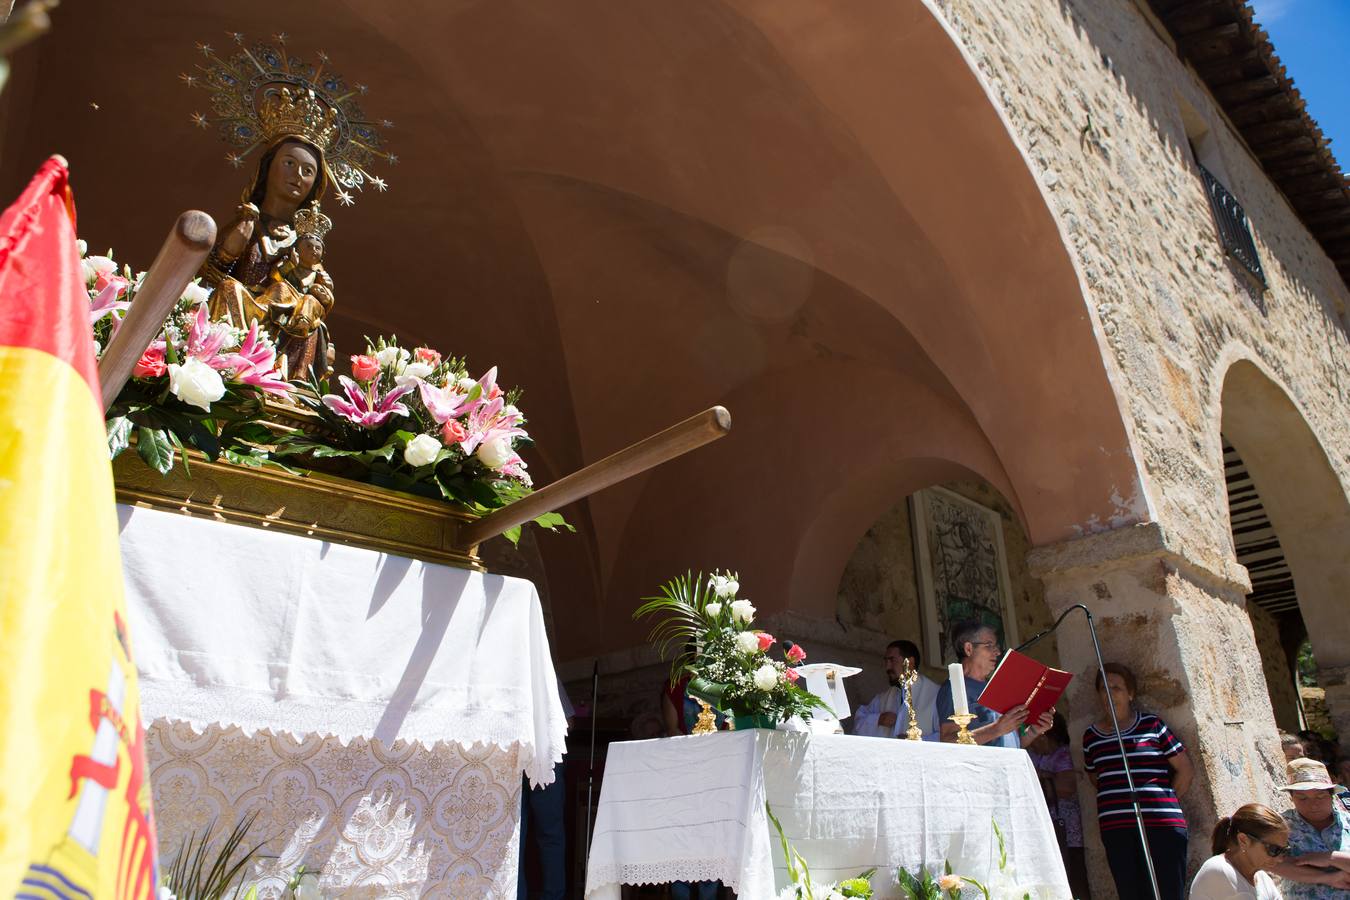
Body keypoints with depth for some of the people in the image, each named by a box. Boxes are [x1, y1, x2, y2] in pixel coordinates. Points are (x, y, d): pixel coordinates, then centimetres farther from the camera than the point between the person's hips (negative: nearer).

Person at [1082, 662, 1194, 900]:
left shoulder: (1151, 724, 5)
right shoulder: (1091, 736, 12)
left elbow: (1185, 769, 8)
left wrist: (1165, 802, 9)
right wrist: (1117, 802, 10)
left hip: (1161, 826, -2)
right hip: (1115, 829, 3)